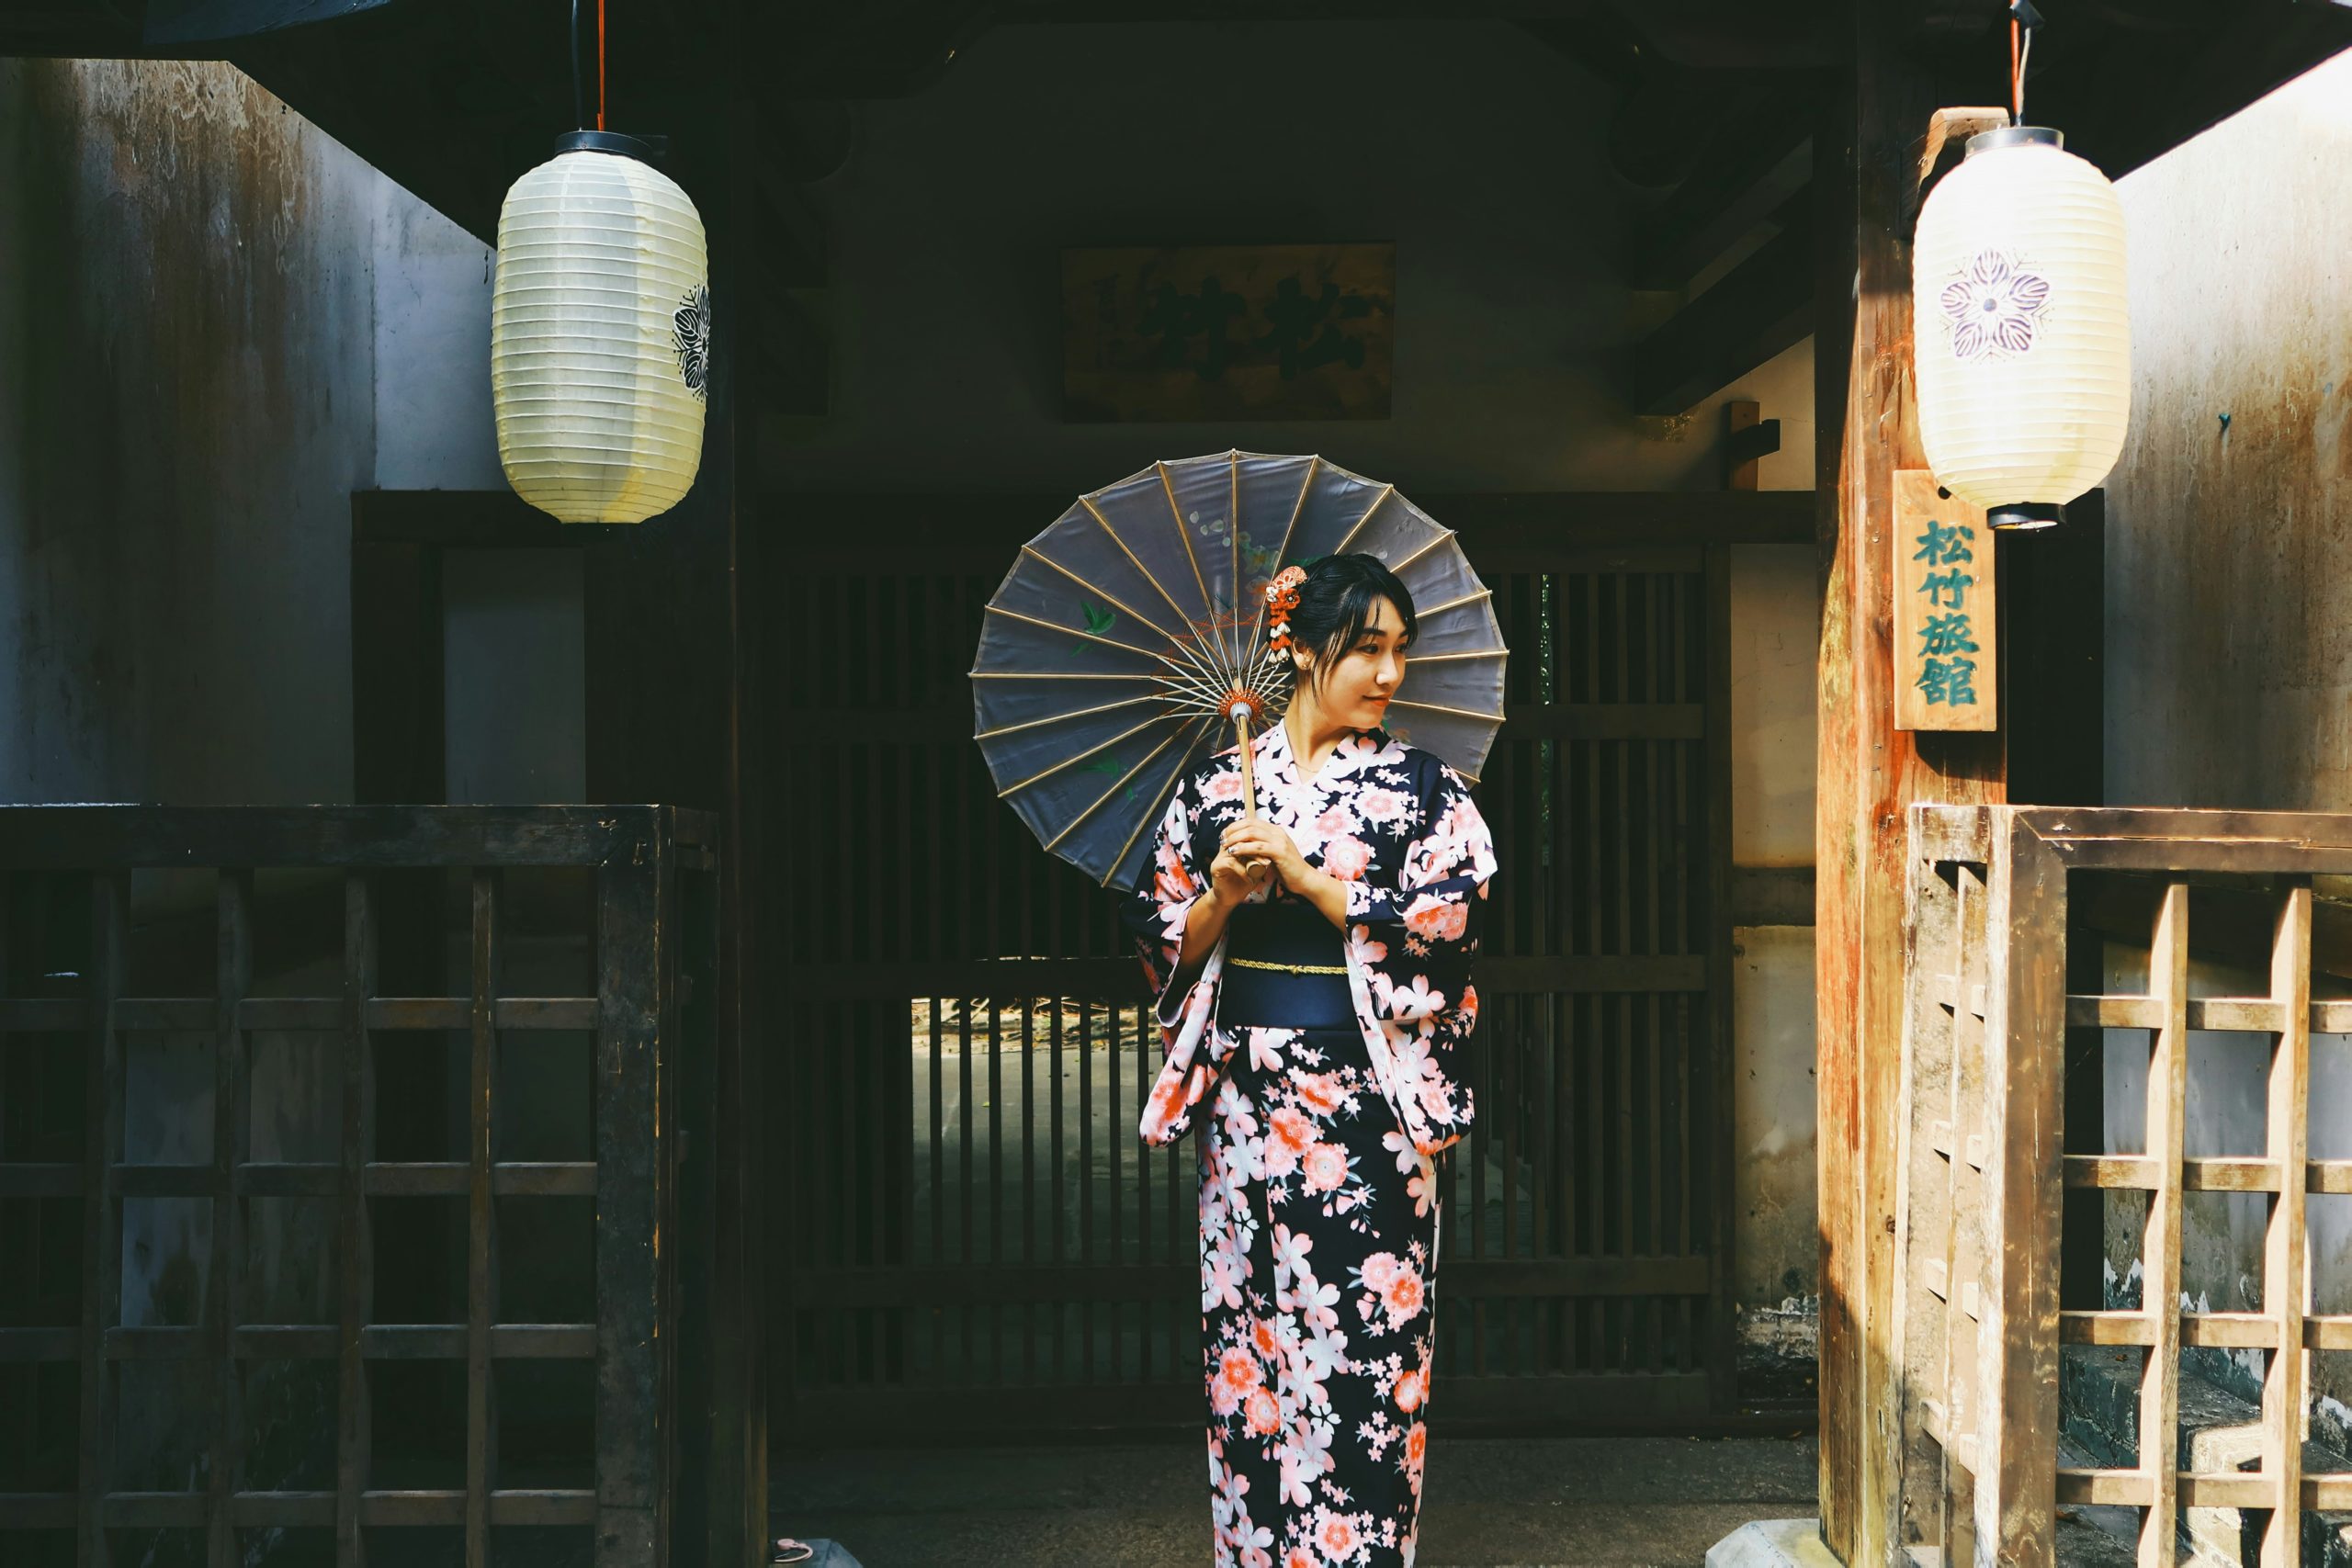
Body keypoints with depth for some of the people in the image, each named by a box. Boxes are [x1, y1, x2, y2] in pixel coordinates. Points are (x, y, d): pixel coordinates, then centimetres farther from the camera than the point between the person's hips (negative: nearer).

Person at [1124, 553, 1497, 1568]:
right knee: (1246, 1335, 6)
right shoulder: (1214, 787, 7)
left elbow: (1445, 930, -8)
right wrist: (1222, 895, -11)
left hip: (1368, 1104, -2)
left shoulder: (1423, 790, 3)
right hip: (1248, 1099, 2)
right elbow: (1166, 944, 9)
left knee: (1363, 1346, -3)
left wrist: (1304, 874, -12)